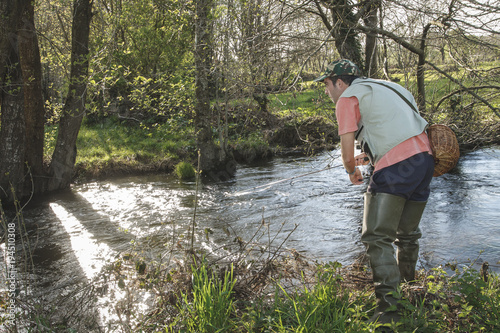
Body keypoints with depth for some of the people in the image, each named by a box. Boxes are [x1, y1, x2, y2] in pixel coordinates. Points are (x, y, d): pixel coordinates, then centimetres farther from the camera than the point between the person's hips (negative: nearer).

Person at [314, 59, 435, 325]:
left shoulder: (347, 99, 0)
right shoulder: (380, 87, 25)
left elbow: (347, 155, -5)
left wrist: (352, 171, 16)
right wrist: (371, 155, 31)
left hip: (395, 169, -8)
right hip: (424, 157, 9)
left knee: (377, 238, -7)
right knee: (407, 233, 23)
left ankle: (388, 306, -13)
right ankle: (407, 282, 39)